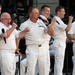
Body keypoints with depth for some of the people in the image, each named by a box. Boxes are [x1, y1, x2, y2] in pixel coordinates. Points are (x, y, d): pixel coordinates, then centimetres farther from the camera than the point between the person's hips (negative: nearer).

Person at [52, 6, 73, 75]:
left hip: (62, 43, 11)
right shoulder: (56, 20, -16)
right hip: (59, 43, -11)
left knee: (58, 62, 14)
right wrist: (70, 20, -14)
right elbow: (67, 28, -25)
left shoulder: (58, 20, 17)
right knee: (59, 62, -10)